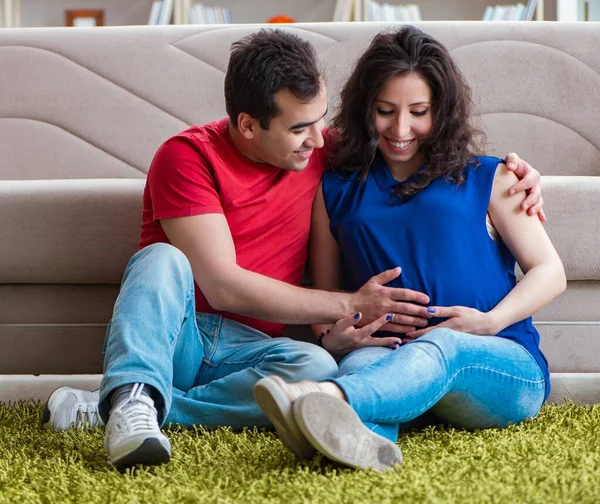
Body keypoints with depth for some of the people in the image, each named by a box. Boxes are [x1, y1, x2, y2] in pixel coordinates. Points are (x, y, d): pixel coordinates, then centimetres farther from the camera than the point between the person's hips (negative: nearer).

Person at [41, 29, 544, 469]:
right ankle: (137, 395, -50)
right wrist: (351, 306, -15)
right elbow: (222, 286, -18)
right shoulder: (188, 156, -11)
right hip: (172, 336, -3)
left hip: (247, 350, 4)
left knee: (318, 367, -31)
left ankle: (121, 407, -30)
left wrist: (509, 169, 4)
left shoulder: (318, 148, 4)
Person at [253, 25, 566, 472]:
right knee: (359, 362, -35)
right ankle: (364, 439, -71)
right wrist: (332, 338, -5)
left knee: (439, 347, -38)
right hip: (388, 354, 2)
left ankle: (330, 399, -69)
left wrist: (491, 321, -8)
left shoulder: (487, 179, 15)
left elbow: (550, 272, 11)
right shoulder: (336, 191, 20)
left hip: (506, 370, -2)